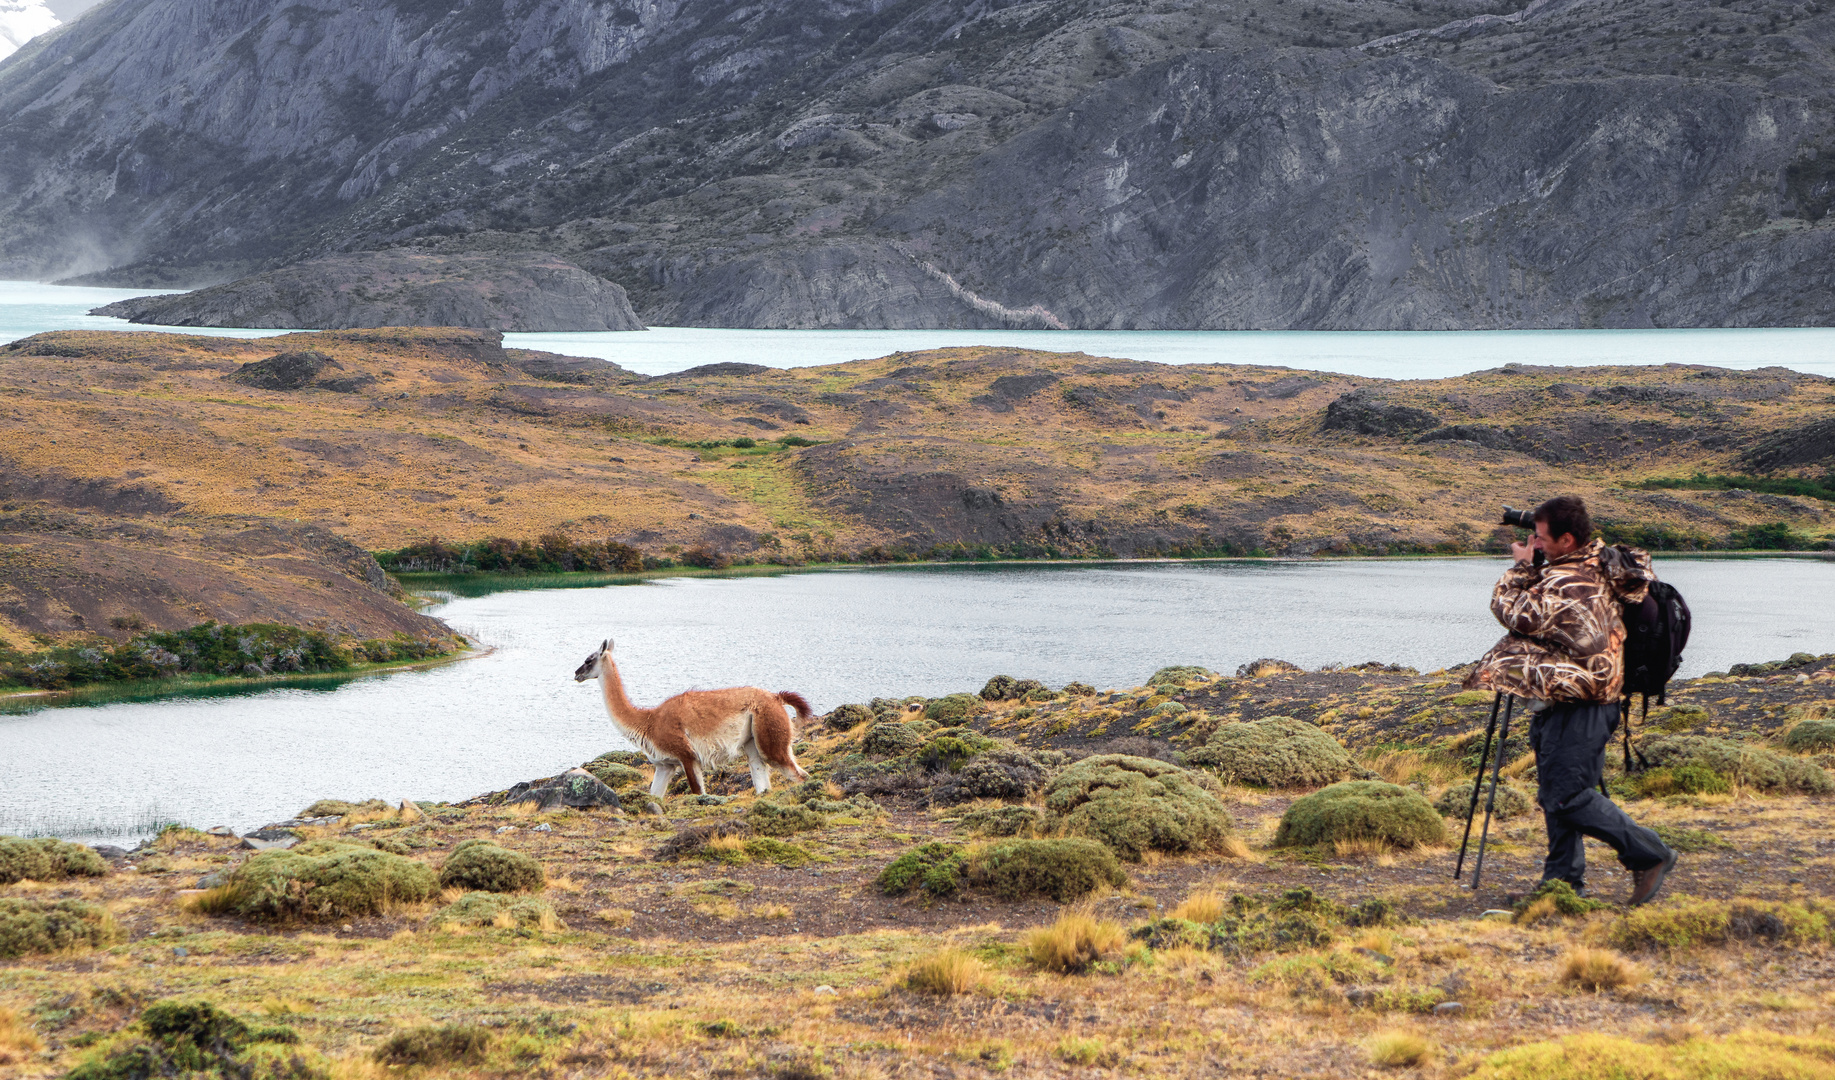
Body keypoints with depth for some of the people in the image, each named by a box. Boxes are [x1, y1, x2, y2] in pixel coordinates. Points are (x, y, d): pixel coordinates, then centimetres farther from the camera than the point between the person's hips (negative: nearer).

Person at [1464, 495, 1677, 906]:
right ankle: (1564, 879, 16)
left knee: (1568, 796, -9)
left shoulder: (1566, 585, -23)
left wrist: (1521, 566, -3)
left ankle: (1649, 855, -4)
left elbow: (1515, 613, -14)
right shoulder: (1600, 562, 6)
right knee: (1555, 793, 13)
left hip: (1574, 706, -10)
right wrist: (1532, 567, 11)